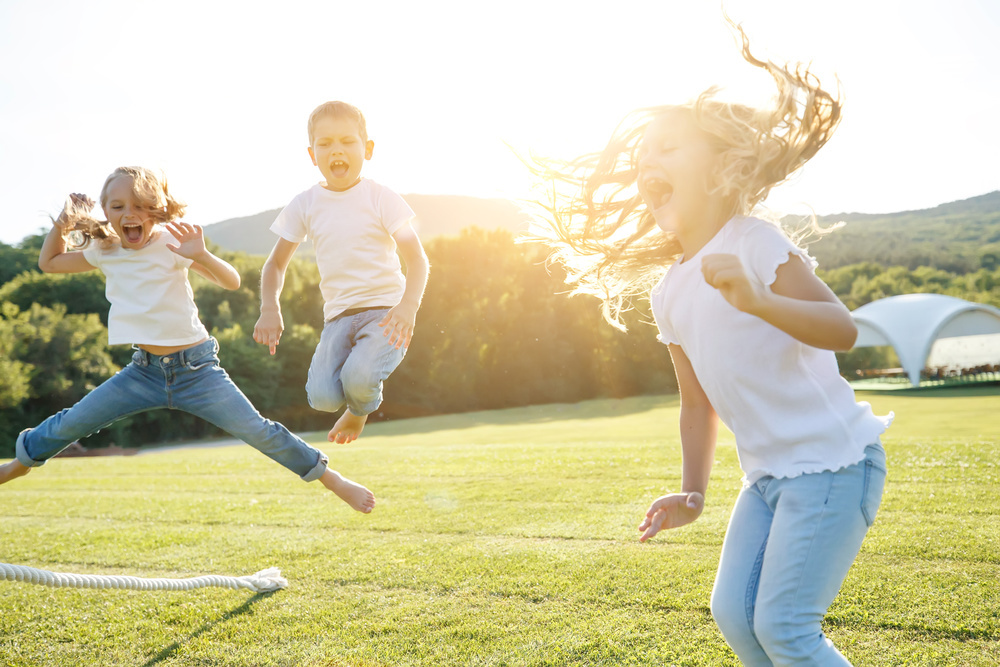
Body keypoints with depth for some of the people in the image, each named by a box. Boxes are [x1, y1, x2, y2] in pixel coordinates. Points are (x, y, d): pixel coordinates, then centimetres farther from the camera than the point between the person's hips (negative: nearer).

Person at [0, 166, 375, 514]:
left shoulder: (172, 243, -13)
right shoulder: (104, 252, 2)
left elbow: (232, 282, -21)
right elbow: (48, 263, 18)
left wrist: (201, 256, -40)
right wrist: (62, 221, 3)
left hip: (196, 368, -4)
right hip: (145, 370, 4)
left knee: (256, 430, -11)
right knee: (70, 423, 6)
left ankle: (330, 478, 2)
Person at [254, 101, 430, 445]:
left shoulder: (380, 197, -4)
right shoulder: (305, 205, 5)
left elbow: (417, 259, -11)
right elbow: (276, 263, 11)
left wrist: (408, 305, -30)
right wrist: (269, 309, -9)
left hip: (386, 310, -2)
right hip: (339, 315, 3)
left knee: (357, 377, -31)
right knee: (321, 396, -23)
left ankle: (361, 409, 9)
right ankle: (356, 403, 16)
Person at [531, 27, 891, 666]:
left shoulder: (754, 242, -14)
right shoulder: (668, 292, 7)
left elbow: (843, 329, -25)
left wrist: (755, 300, -41)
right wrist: (692, 494, 10)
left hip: (833, 459, -7)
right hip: (769, 471, 7)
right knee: (734, 612, 7)